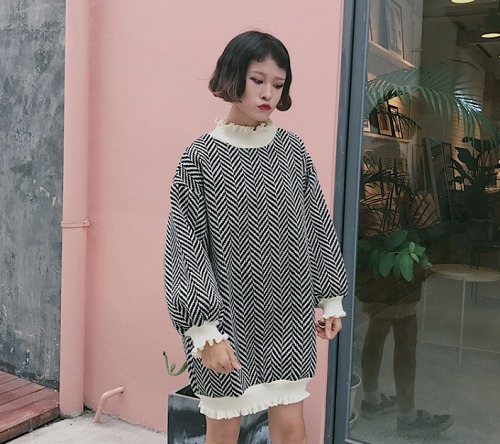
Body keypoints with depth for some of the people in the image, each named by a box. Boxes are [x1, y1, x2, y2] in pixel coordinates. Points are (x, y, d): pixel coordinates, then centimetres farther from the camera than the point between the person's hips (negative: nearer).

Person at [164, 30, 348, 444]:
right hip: (227, 317, -2)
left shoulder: (292, 149, 2)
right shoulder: (200, 157, -8)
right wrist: (205, 331, -15)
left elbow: (318, 225, 10)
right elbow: (186, 249, -10)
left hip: (286, 317, 3)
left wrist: (331, 297, 11)